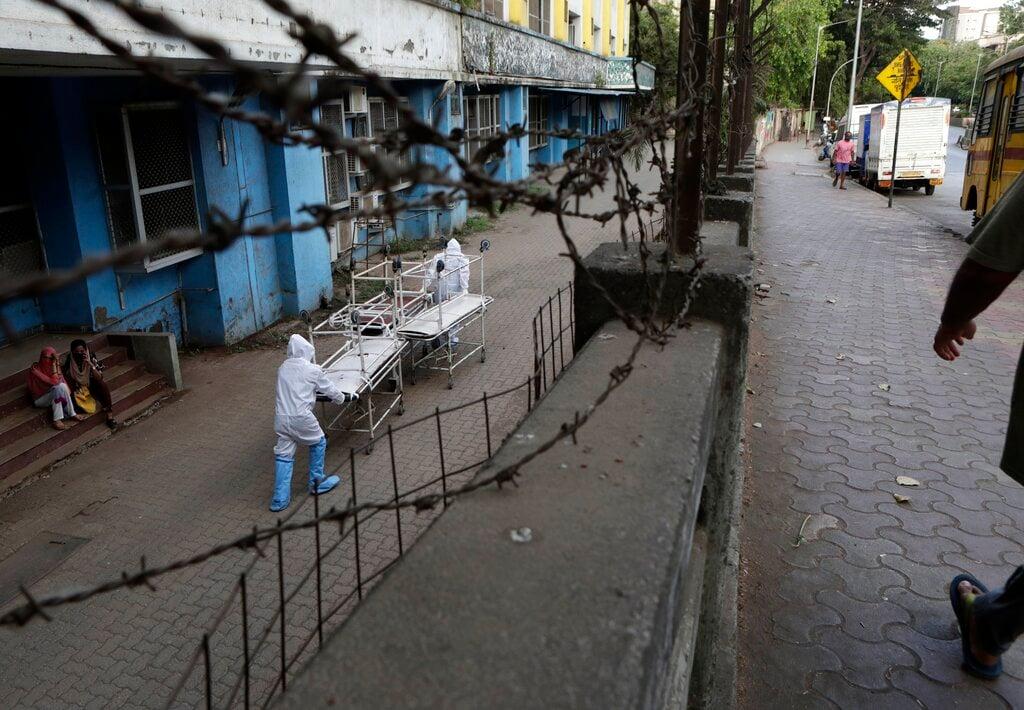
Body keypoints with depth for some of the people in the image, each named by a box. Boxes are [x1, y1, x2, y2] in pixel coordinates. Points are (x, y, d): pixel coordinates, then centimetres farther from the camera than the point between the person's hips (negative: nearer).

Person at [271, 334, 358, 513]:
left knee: (284, 455, 10)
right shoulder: (313, 370, -3)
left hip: (281, 418, 5)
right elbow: (330, 389, 6)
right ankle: (316, 483, 28)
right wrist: (347, 398, 25)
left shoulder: (283, 368, 13)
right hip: (301, 418, -5)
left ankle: (280, 499, 9)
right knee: (318, 443, 20)